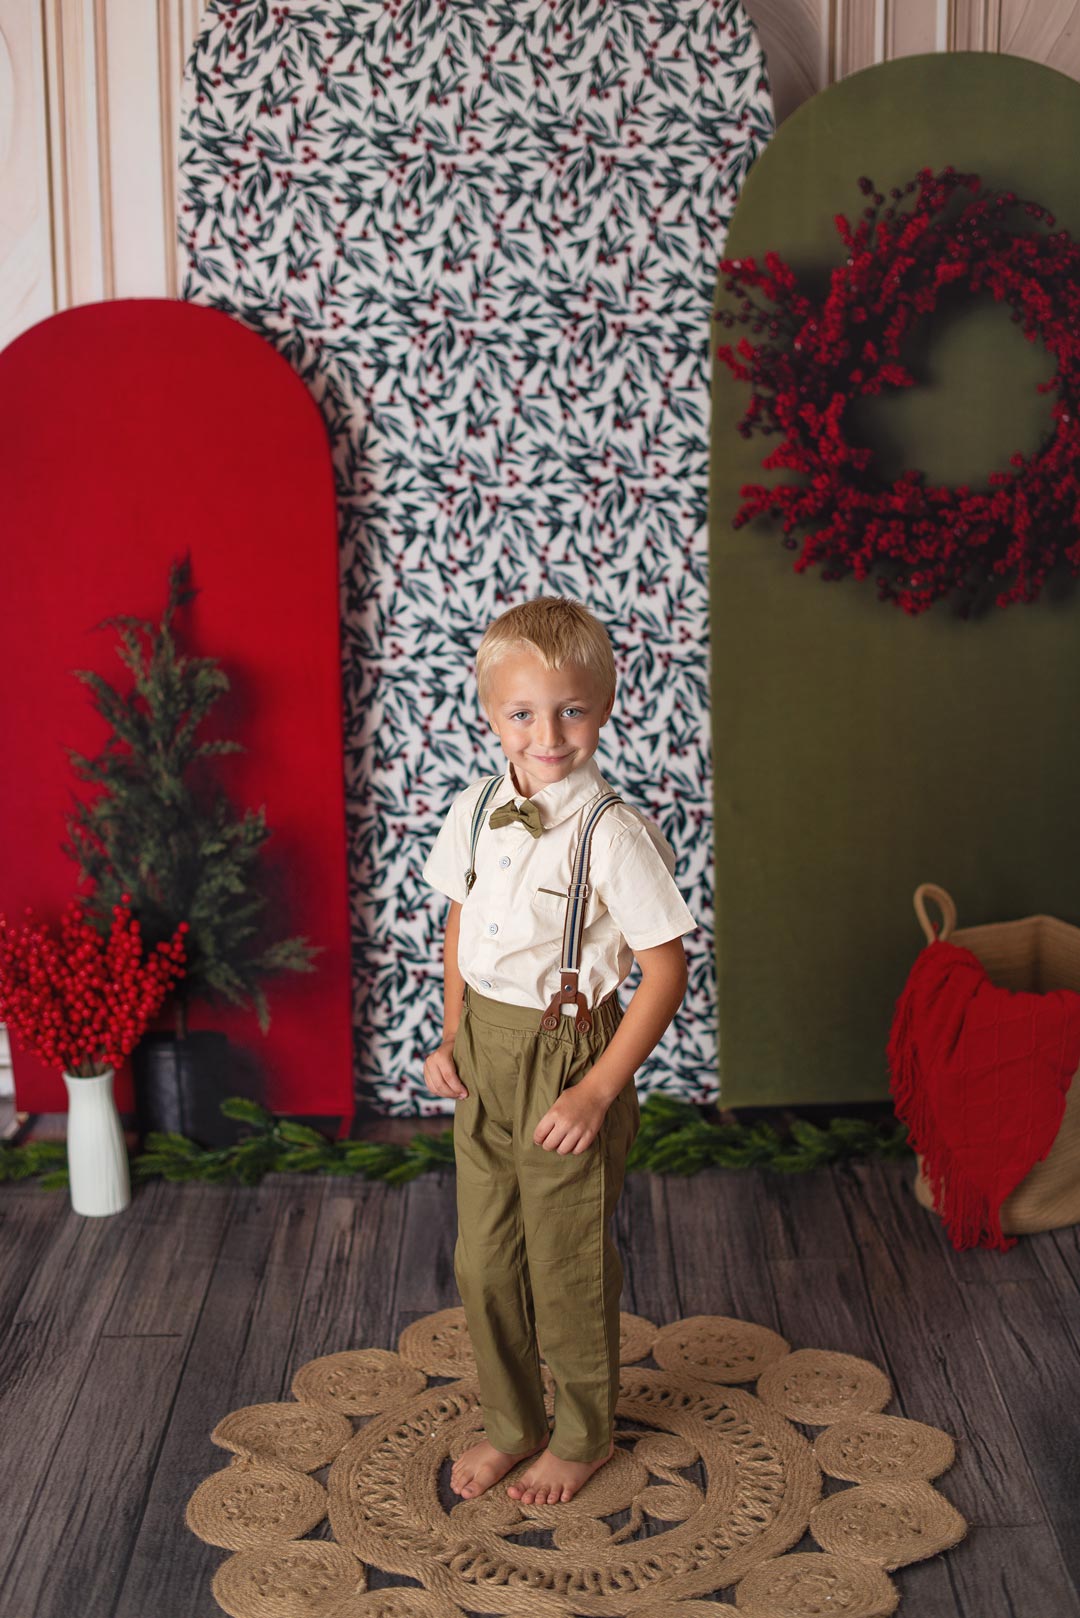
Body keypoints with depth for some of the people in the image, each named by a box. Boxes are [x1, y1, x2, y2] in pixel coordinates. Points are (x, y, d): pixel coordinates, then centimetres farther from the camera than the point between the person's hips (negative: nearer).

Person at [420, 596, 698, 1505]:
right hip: (484, 1055, 6)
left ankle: (583, 1437, 33)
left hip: (567, 1059, -5)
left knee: (568, 1266, 9)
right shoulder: (476, 811, -1)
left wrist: (599, 1090, -18)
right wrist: (452, 1036, 5)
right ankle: (511, 1423, 37)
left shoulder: (611, 832, -19)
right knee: (484, 1258, 15)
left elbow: (666, 970, -17)